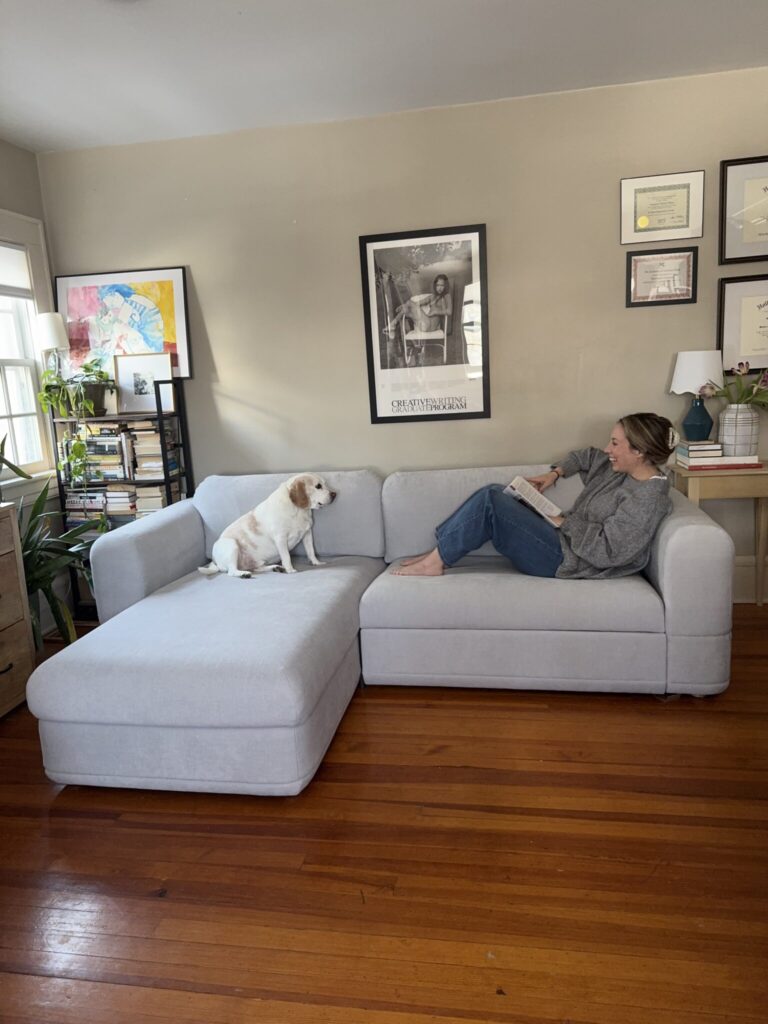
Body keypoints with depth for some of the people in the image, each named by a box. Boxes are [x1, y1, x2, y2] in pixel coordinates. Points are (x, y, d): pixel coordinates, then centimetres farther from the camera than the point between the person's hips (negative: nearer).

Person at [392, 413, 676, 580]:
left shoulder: (648, 498, -19)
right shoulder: (619, 466, 7)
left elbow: (606, 550, -26)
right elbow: (586, 457, 27)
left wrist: (565, 523, -16)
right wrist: (555, 473, 12)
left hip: (567, 560, -10)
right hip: (565, 540, 10)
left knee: (490, 502, -18)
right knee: (494, 492, 1)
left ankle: (436, 562, -6)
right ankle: (438, 554, 2)